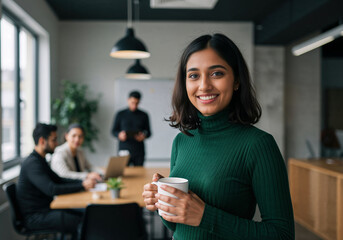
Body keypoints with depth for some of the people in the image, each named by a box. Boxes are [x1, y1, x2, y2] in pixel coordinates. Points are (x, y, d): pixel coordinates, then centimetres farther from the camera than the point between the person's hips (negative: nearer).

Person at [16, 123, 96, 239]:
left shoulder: (40, 160, 14)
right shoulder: (32, 163, -19)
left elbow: (59, 180, 17)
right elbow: (51, 189, -28)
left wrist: (82, 181, 1)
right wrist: (82, 186, -22)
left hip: (46, 209, 10)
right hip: (35, 217, -10)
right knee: (82, 223, -20)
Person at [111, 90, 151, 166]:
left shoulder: (144, 115, 8)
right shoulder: (120, 114, 7)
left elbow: (148, 132, 12)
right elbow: (114, 131, 9)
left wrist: (144, 136, -11)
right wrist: (119, 134, -13)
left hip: (139, 152, 1)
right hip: (124, 150, -1)